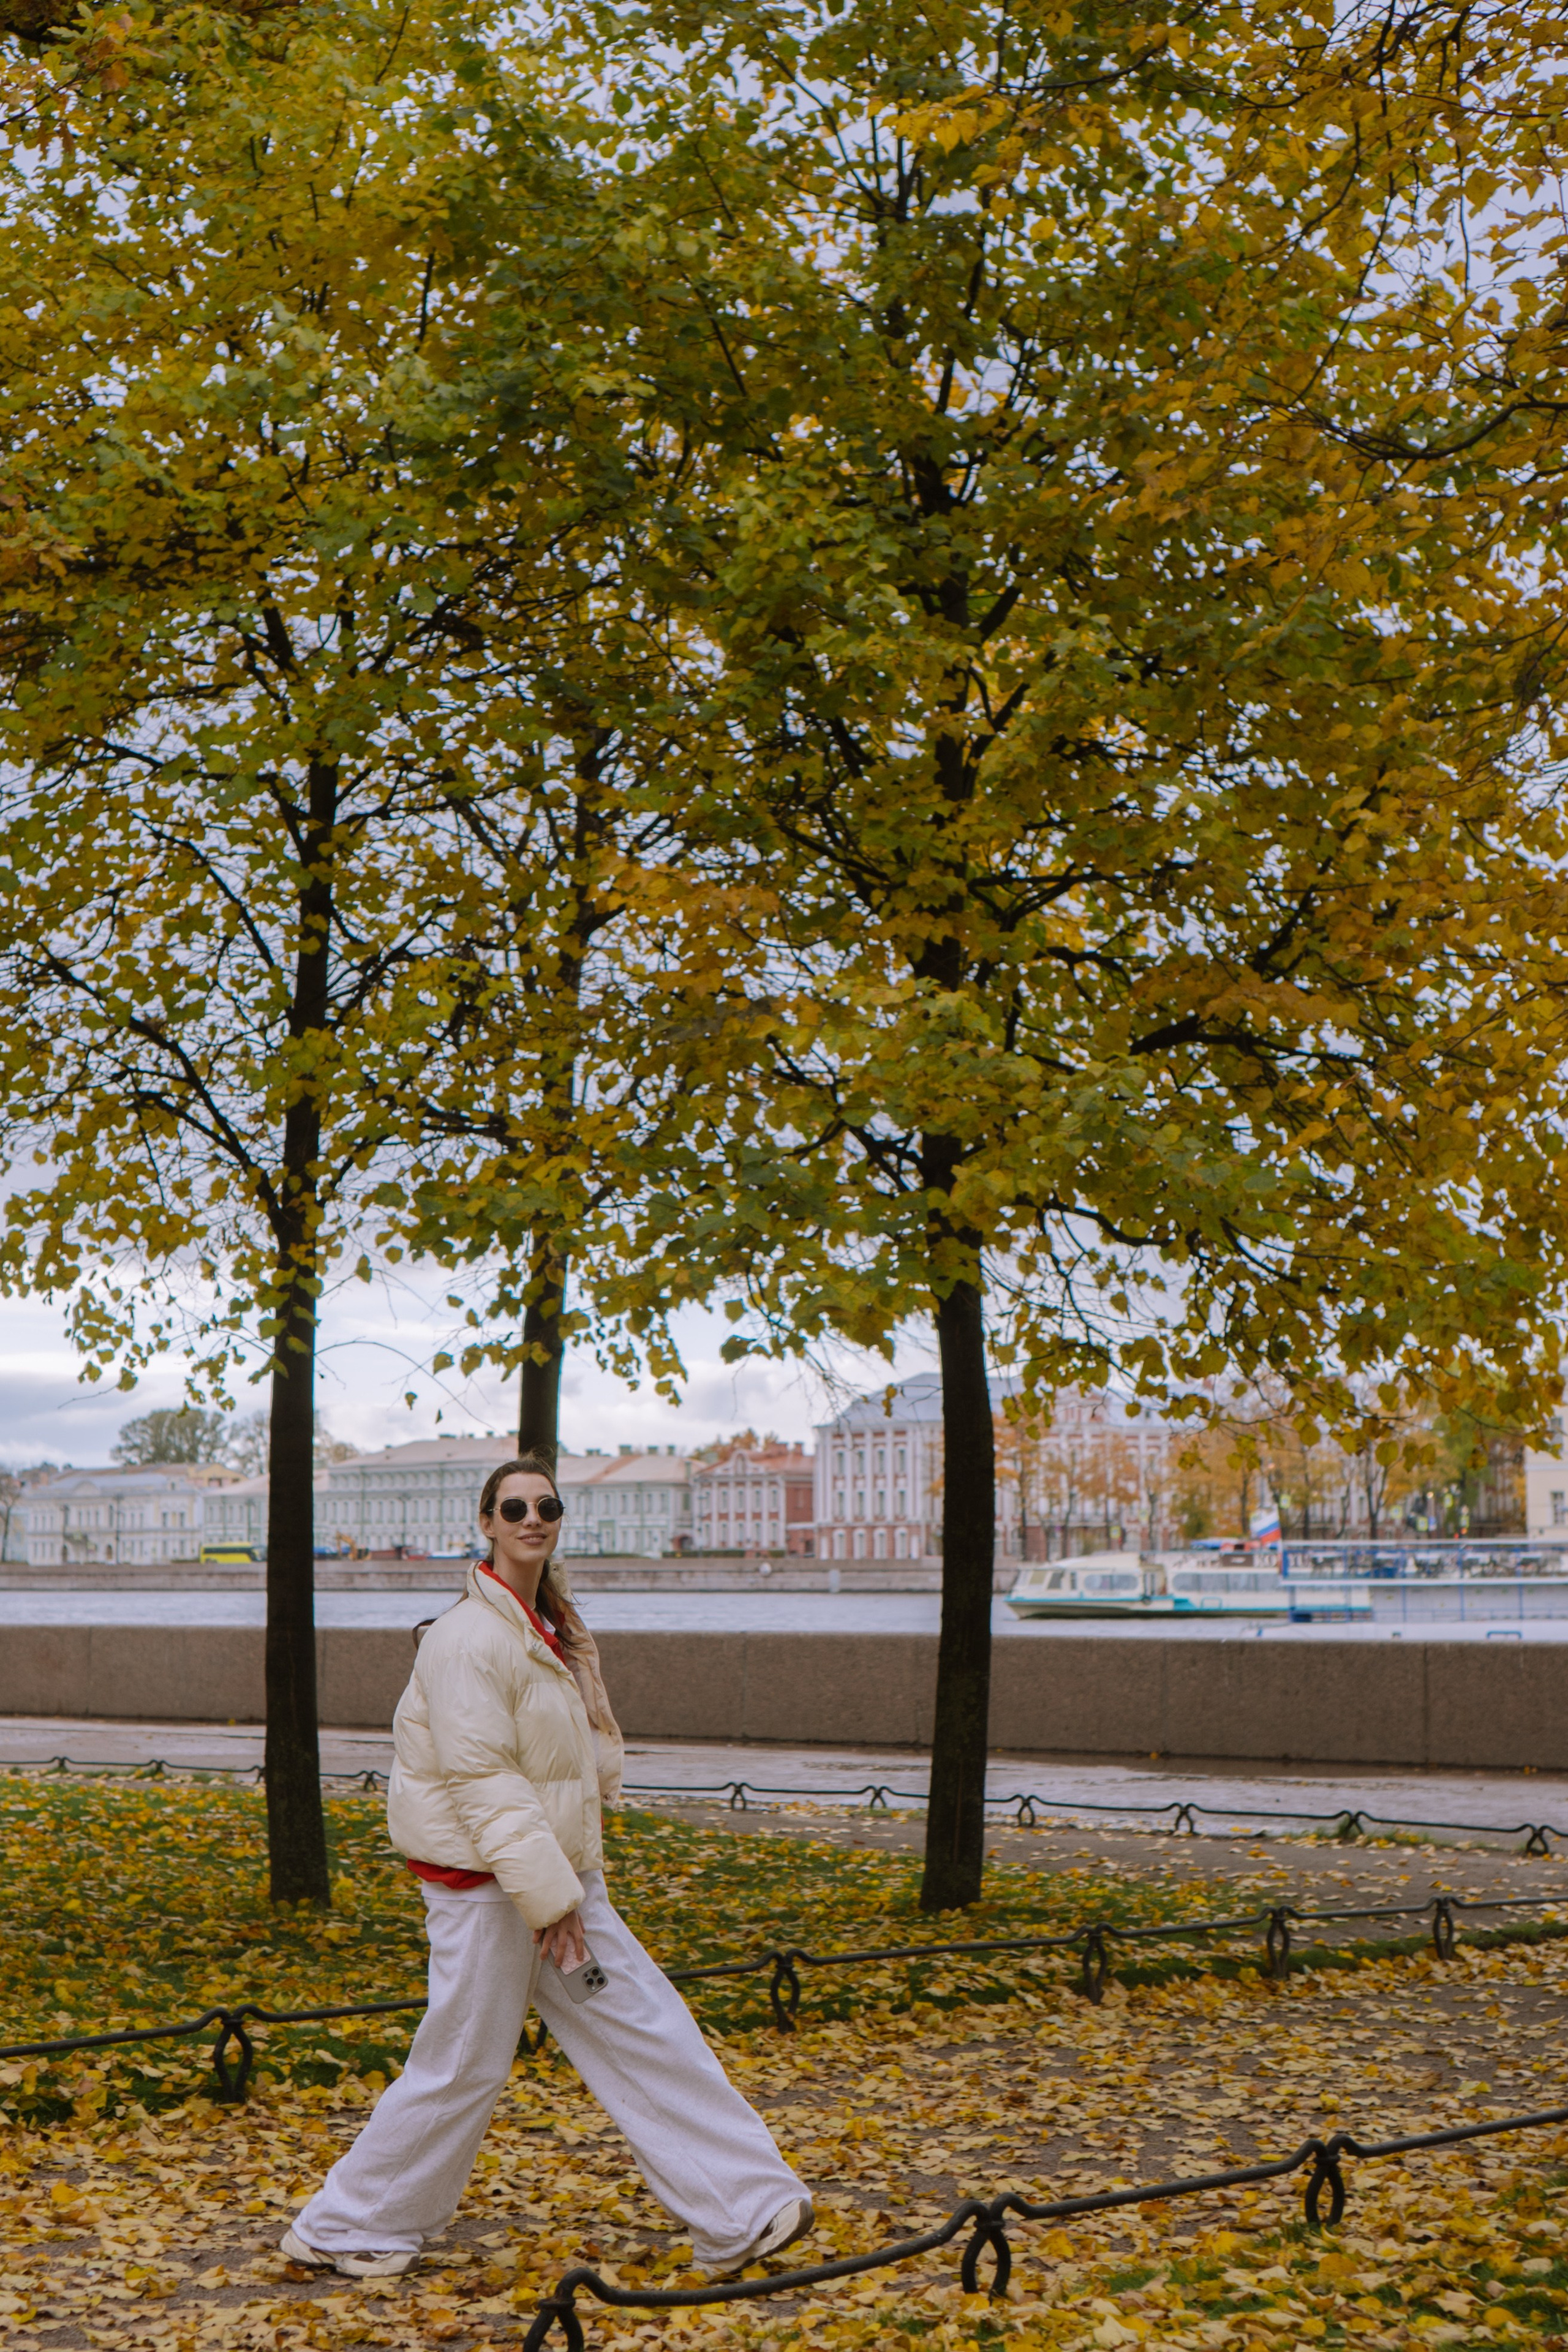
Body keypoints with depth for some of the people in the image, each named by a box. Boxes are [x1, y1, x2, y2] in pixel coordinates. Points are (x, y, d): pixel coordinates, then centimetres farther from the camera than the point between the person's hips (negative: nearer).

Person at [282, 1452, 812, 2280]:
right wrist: (549, 1898, -22)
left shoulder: (550, 1630, 12)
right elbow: (482, 1781, -22)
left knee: (647, 2031, 6)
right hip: (486, 1886, -9)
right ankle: (340, 2227, 18)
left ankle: (739, 2216, 9)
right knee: (462, 2070, 0)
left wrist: (570, 1886, 16)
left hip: (558, 1876, 9)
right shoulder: (471, 1638, -18)